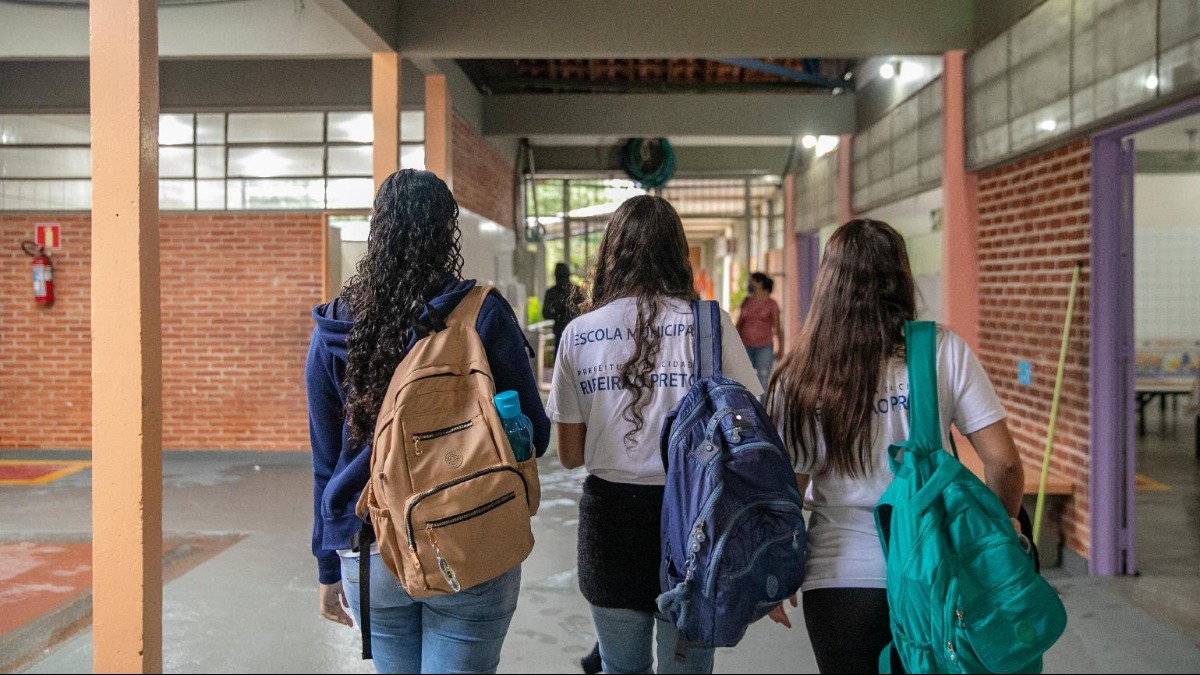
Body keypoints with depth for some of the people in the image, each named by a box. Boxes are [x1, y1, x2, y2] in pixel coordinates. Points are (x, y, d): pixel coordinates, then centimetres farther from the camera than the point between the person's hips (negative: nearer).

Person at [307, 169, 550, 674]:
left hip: (369, 558, 3)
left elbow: (326, 457, 5)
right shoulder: (483, 314, -10)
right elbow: (534, 434, -5)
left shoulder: (335, 327, -1)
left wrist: (329, 567, 15)